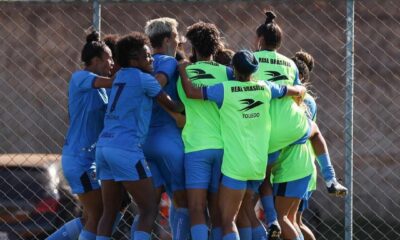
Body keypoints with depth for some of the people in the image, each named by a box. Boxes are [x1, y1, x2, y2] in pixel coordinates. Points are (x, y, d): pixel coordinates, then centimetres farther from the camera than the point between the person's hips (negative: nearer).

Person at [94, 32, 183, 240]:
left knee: (109, 212, 10)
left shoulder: (120, 76, 17)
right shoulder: (143, 79, -4)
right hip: (126, 149, -8)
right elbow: (171, 105, 4)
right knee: (149, 209, -3)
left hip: (104, 146, 8)